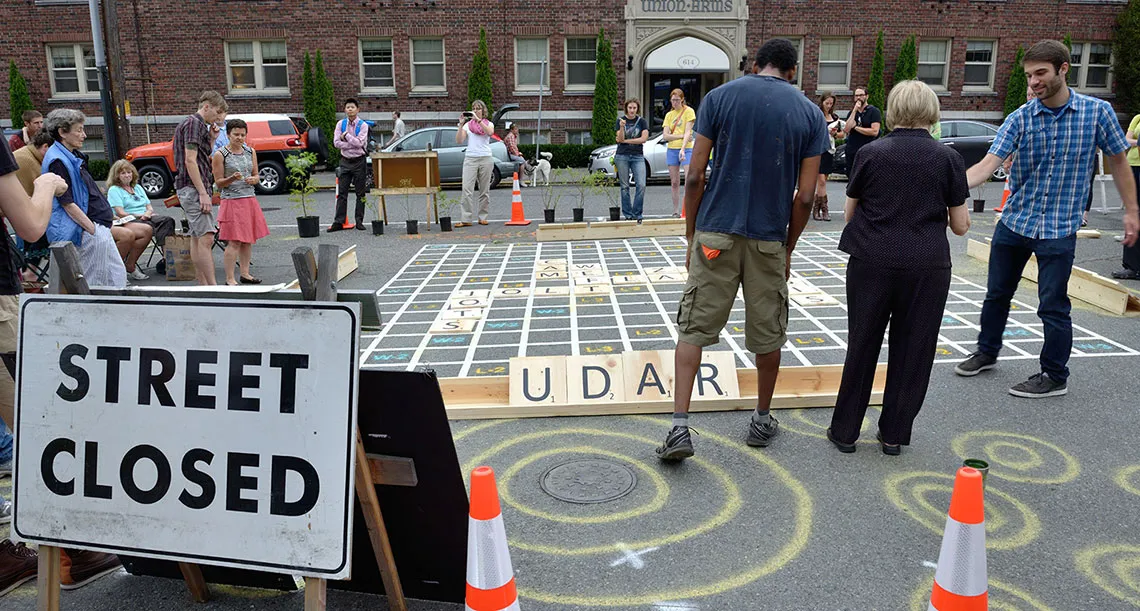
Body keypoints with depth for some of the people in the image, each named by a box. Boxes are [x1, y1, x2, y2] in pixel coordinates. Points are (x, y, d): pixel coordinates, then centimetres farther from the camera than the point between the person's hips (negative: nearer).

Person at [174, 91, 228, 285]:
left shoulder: (199, 125, 21)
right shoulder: (194, 123, -10)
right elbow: (190, 161, -19)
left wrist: (211, 140, 12)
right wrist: (203, 193, -22)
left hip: (194, 189, 11)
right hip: (194, 189, -11)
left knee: (197, 237, 11)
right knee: (206, 238, -16)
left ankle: (203, 285, 16)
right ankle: (212, 287, -20)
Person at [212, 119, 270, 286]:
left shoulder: (251, 152, 10)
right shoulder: (220, 155, -4)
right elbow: (219, 183, -3)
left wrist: (252, 180, -7)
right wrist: (232, 178, -20)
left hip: (250, 200, 6)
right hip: (232, 201, -5)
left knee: (248, 239, 9)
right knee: (234, 241, -9)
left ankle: (245, 274, 20)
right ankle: (230, 279, -4)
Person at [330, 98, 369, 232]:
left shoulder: (363, 125, -3)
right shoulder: (340, 124, 5)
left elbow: (359, 143, -15)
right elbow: (336, 142, -4)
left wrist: (346, 136, -8)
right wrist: (353, 144, -11)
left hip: (359, 161, -2)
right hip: (345, 161, 2)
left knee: (360, 193, 3)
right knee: (342, 193, 0)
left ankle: (359, 221, 10)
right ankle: (338, 222, 1)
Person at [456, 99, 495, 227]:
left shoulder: (488, 124, 11)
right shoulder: (467, 125, 13)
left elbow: (490, 132, -14)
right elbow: (459, 141, 2)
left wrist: (478, 120, -19)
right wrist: (461, 125, -7)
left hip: (485, 158, 0)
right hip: (470, 158, 0)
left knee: (484, 190, 3)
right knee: (467, 189, -10)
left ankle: (483, 217, 11)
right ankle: (466, 219, -12)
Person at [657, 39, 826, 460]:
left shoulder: (720, 97, 2)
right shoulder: (810, 114, 4)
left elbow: (695, 177, -3)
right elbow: (805, 196, 0)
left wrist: (692, 237, 6)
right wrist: (788, 250, 12)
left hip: (715, 233, -1)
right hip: (769, 239, 1)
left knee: (693, 329, 5)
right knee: (767, 334, 15)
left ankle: (680, 427, -2)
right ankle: (762, 421, 30)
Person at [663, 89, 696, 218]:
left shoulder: (688, 111, 0)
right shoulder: (669, 115, 13)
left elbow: (688, 132, -10)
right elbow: (665, 136, 3)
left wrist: (682, 149, -23)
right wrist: (681, 136, -10)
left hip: (686, 149, -4)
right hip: (671, 150, 4)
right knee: (674, 183, 5)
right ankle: (676, 211, 11)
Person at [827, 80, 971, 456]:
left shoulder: (870, 153, -1)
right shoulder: (948, 158, -1)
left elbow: (850, 212, 7)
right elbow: (961, 225, 2)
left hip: (871, 262, 1)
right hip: (927, 266, 0)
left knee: (862, 345, 11)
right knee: (912, 349, 11)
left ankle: (845, 430, 19)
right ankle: (894, 434, 20)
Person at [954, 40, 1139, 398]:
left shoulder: (1097, 112, -6)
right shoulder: (1020, 119, -5)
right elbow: (988, 164, -16)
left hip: (1059, 229, -2)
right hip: (1013, 222, 3)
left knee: (1053, 306, 1)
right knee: (997, 294, 15)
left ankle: (1055, 377, 18)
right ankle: (987, 353, 36)